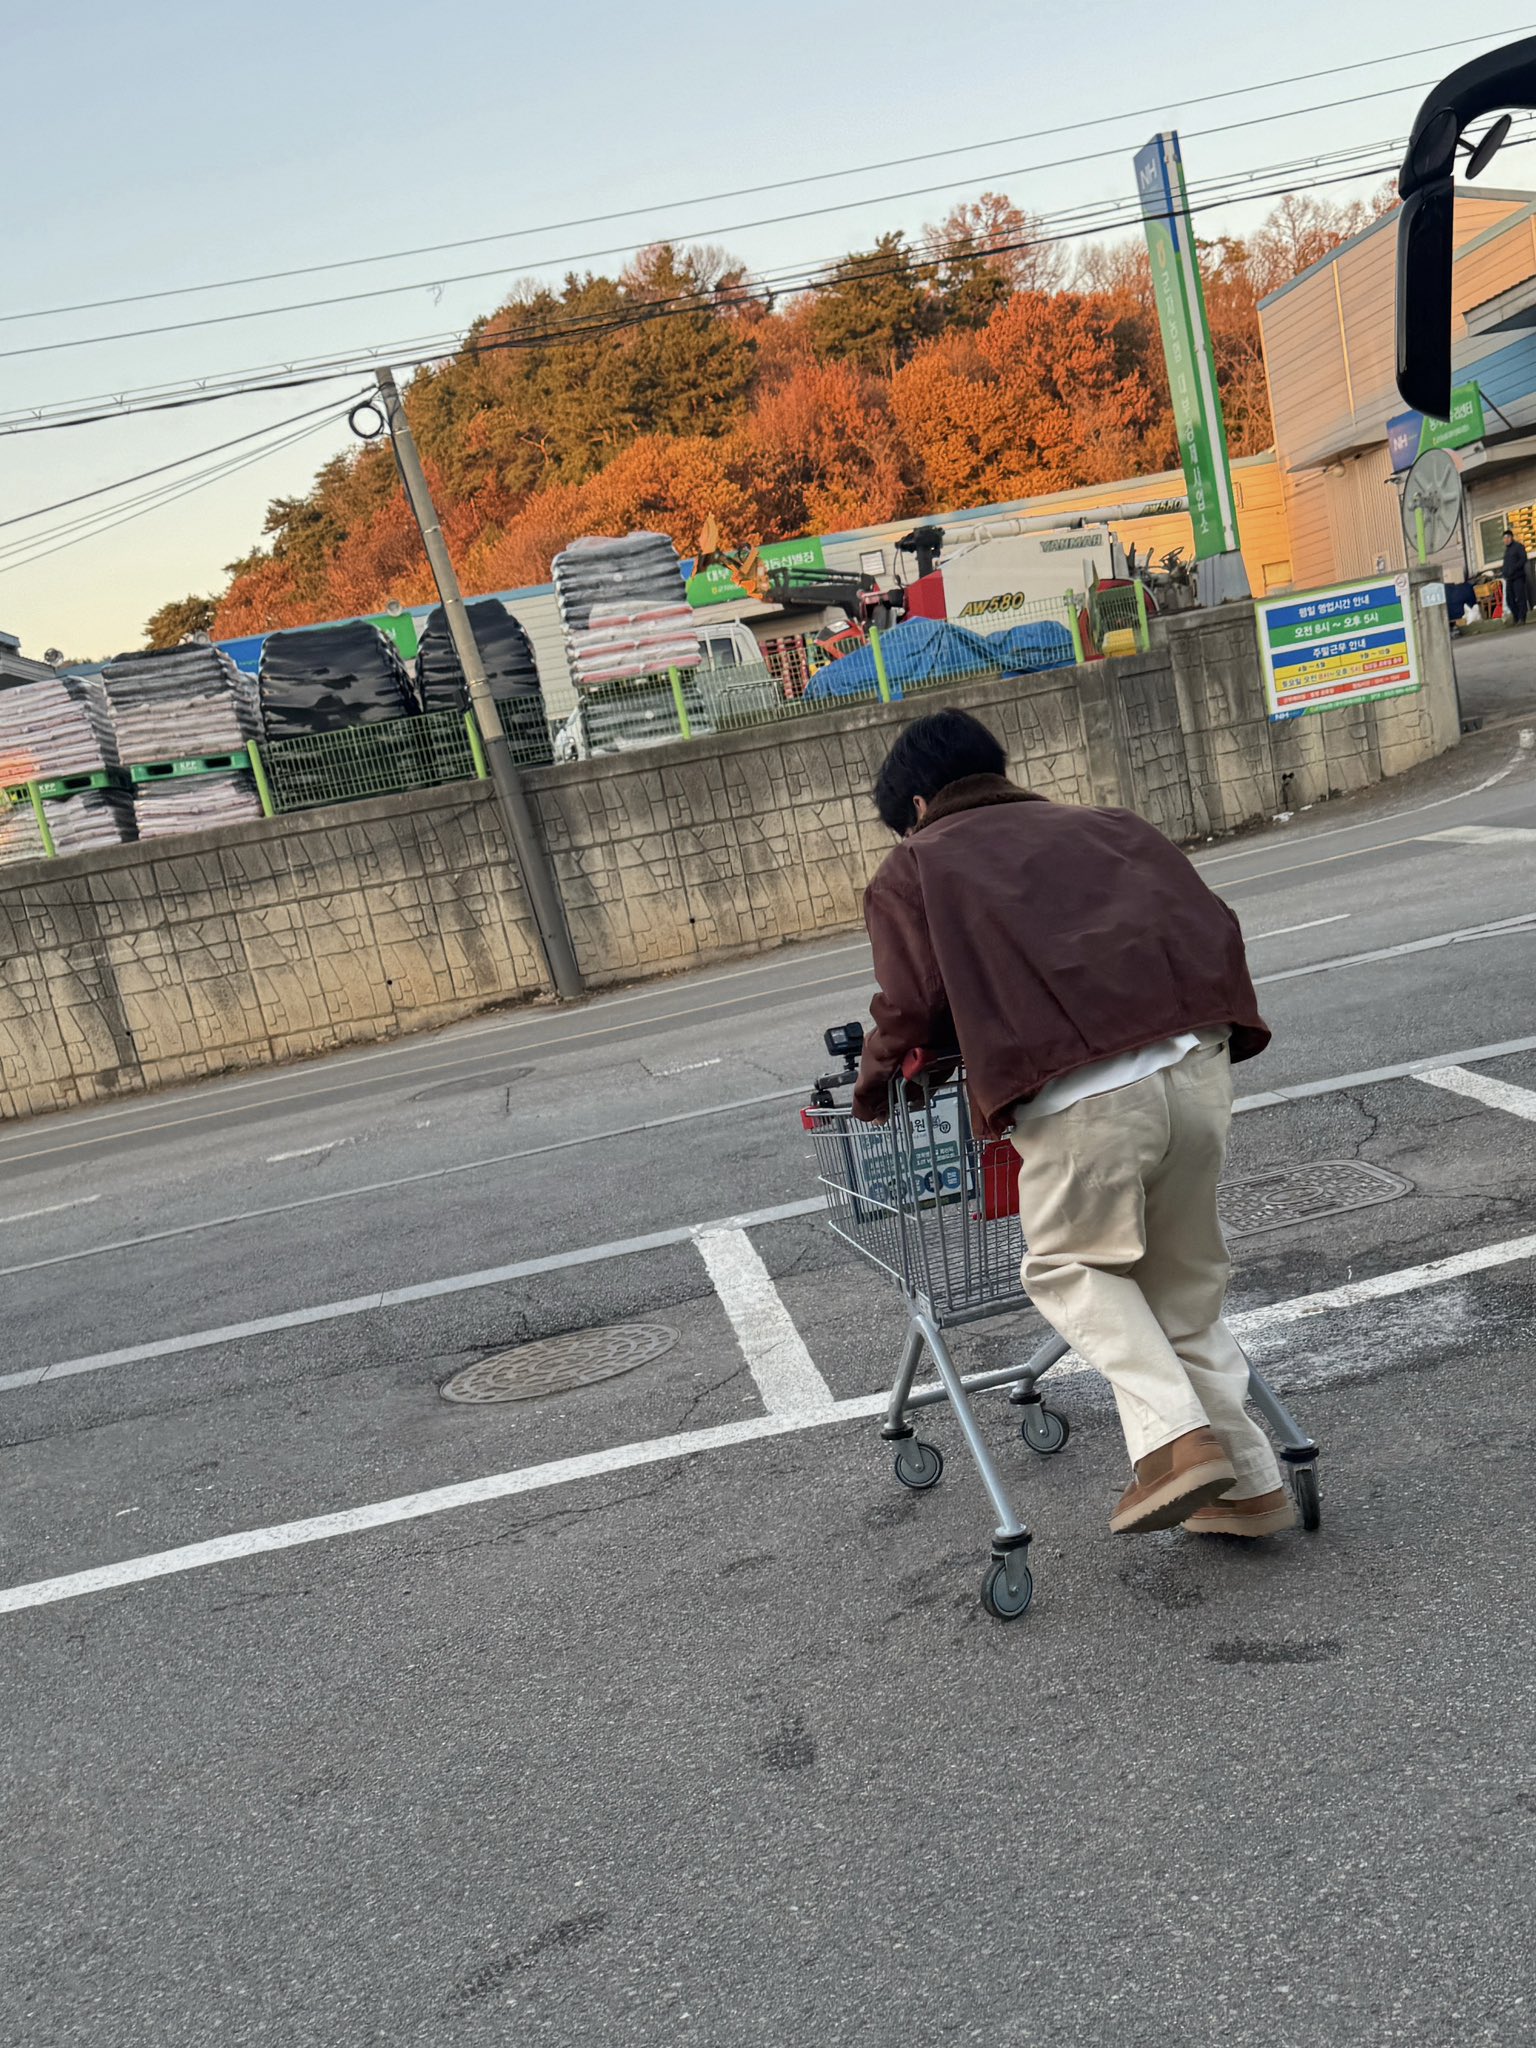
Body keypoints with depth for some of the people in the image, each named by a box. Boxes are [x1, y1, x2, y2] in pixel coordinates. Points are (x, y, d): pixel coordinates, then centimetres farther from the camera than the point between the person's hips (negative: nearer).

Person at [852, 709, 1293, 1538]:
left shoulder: (912, 869, 15)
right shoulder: (1103, 825, 27)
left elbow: (913, 1007, 2)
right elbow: (1213, 926, 20)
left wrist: (872, 1088, 19)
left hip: (1079, 1100, -5)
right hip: (1199, 1067, 5)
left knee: (1072, 1268, 19)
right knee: (1183, 1284, 21)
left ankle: (1176, 1438, 3)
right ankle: (1247, 1485, 25)